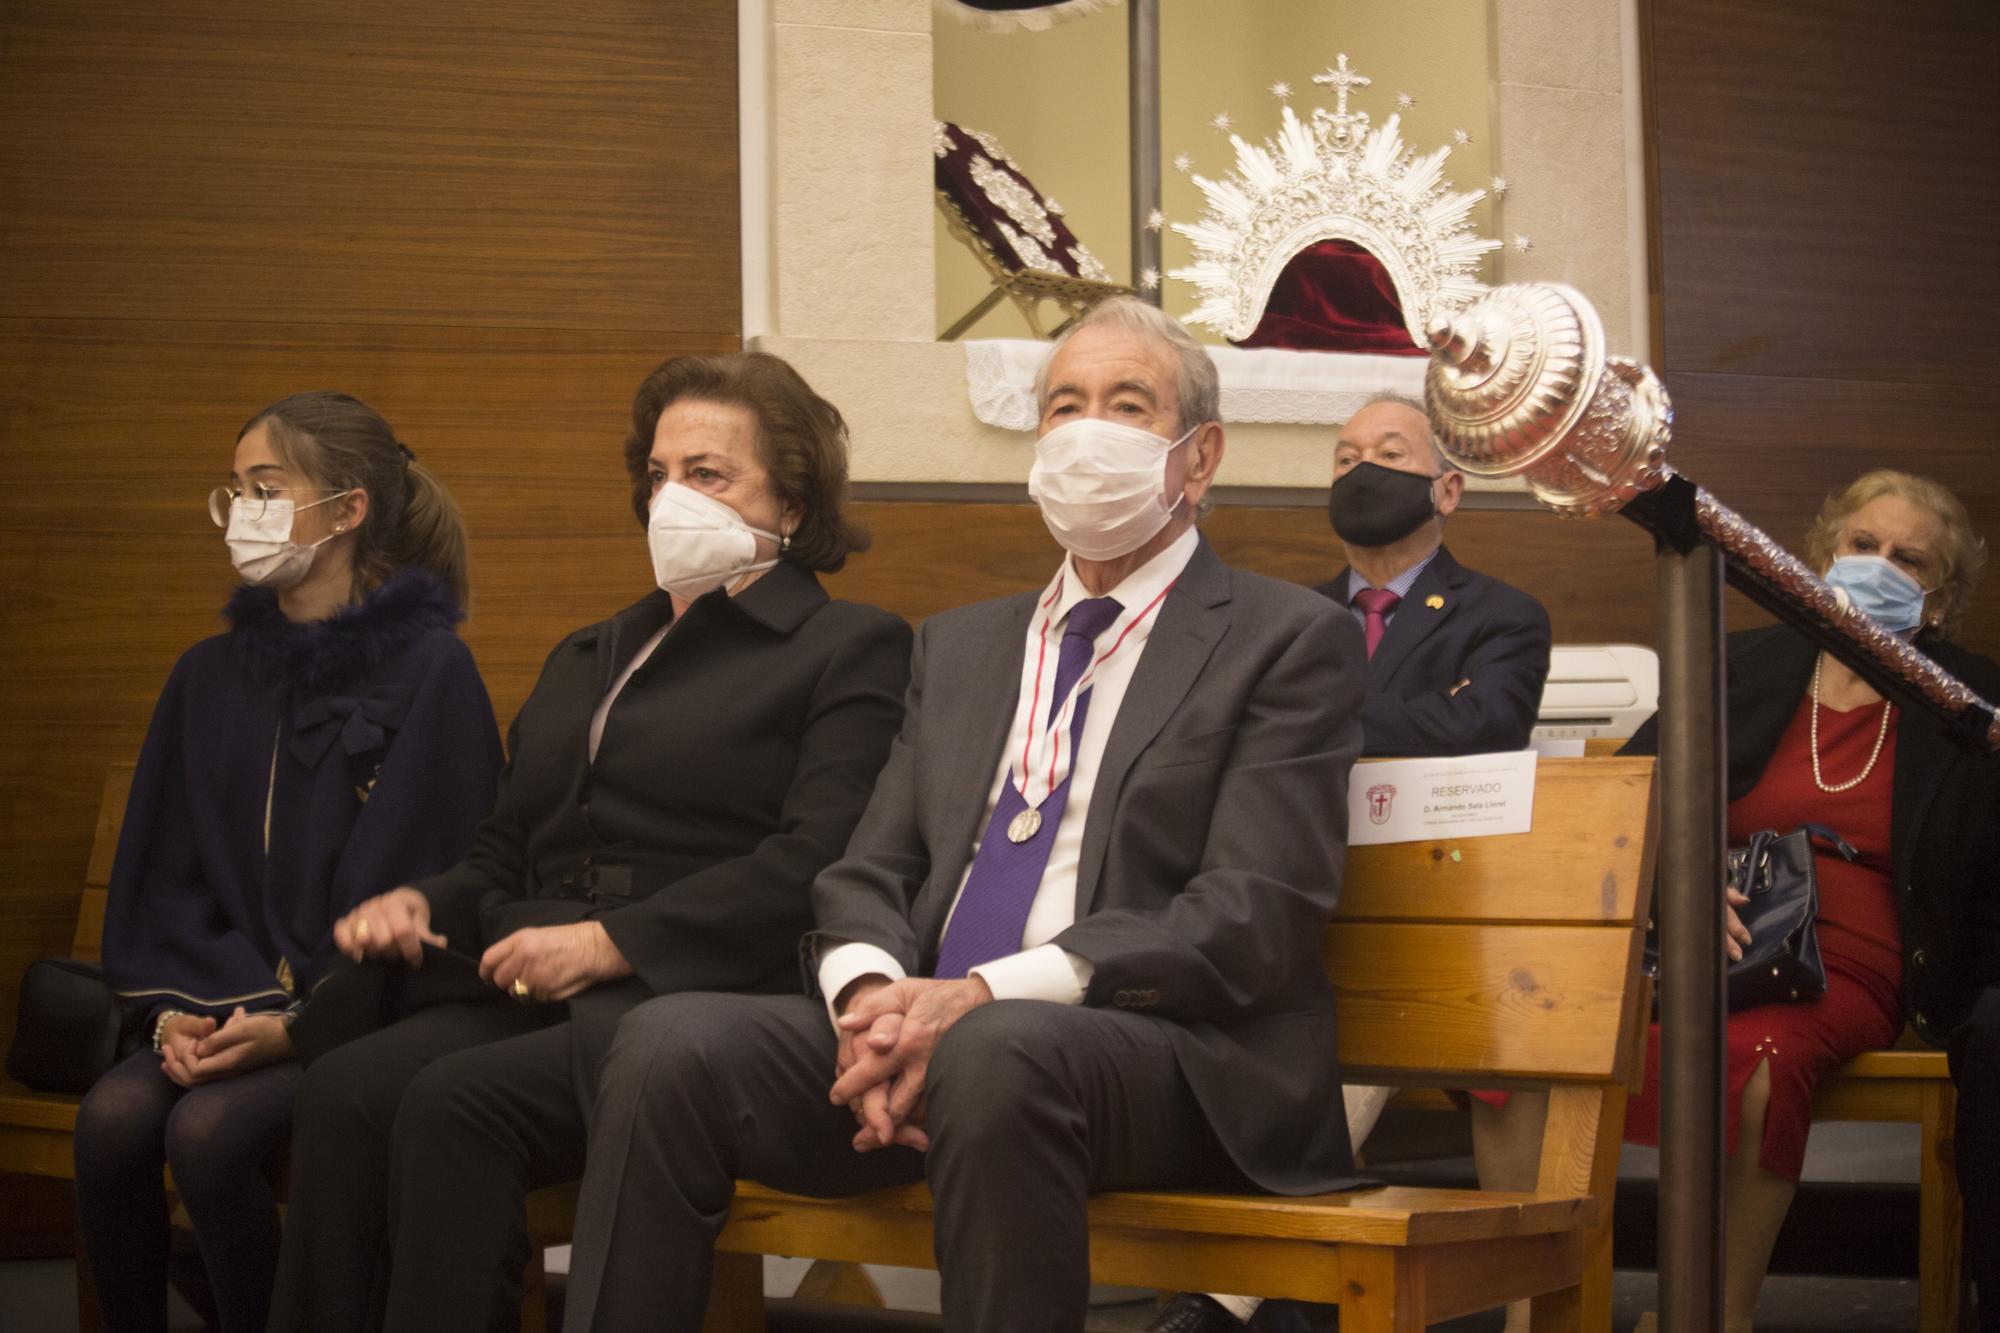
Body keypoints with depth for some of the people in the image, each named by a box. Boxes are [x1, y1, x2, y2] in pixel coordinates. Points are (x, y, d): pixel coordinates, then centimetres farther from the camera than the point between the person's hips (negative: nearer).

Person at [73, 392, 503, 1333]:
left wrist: (299, 1024, -17)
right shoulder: (211, 677, 13)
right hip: (227, 1005, 5)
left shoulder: (431, 673, -6)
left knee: (208, 1131, -28)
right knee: (113, 1114, -23)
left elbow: (425, 891, -10)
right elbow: (161, 877, 13)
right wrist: (177, 1005, -6)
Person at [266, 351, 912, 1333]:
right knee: (344, 1089, -24)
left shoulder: (851, 650, 6)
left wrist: (611, 943, -14)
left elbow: (814, 864, -9)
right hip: (521, 993, 6)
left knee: (456, 1102, -31)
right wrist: (421, 902, 7)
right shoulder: (586, 660, 29)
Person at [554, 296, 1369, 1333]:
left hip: (1168, 1054, -5)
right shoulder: (959, 644, 24)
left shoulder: (1293, 641, 4)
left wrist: (986, 994, -18)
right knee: (669, 1042, -20)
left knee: (996, 1052, -38)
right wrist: (872, 997, -9)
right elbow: (869, 875, 17)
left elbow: (1251, 916, -8)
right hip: (926, 1023, 5)